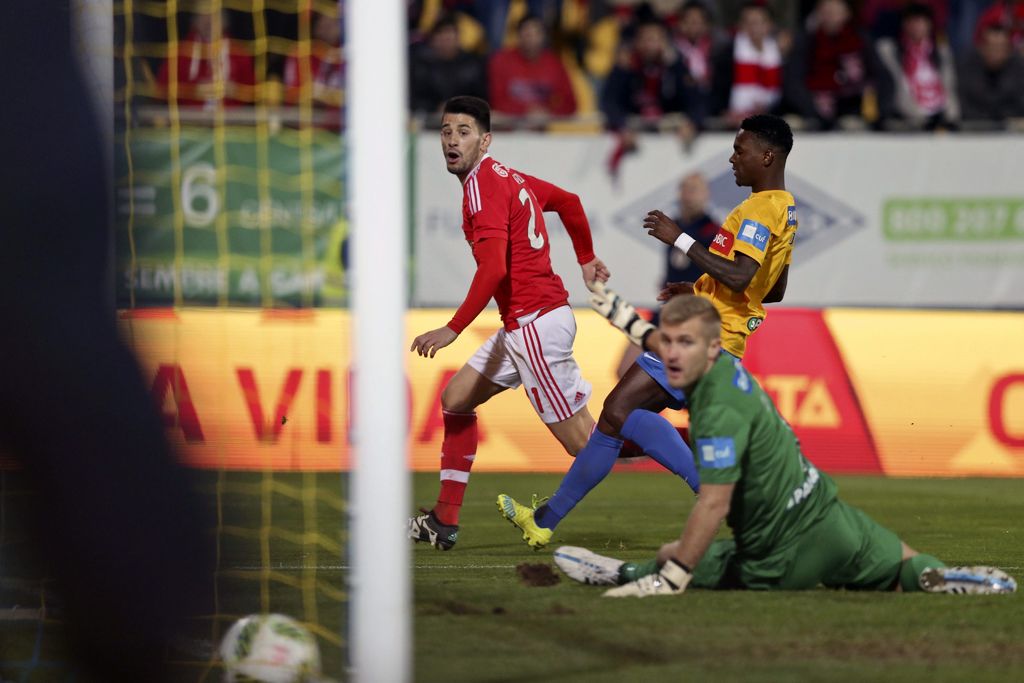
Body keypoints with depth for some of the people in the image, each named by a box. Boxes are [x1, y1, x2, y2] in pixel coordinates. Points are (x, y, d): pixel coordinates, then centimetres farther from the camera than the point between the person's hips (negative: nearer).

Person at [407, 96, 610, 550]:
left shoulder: (482, 187, -15)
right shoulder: (507, 177, 13)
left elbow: (493, 270, -25)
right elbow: (569, 201, 28)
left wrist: (453, 330, -25)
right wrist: (586, 260, 38)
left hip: (535, 321, -10)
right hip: (521, 325, 10)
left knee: (583, 441, -9)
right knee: (456, 398, 17)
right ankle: (444, 522, 20)